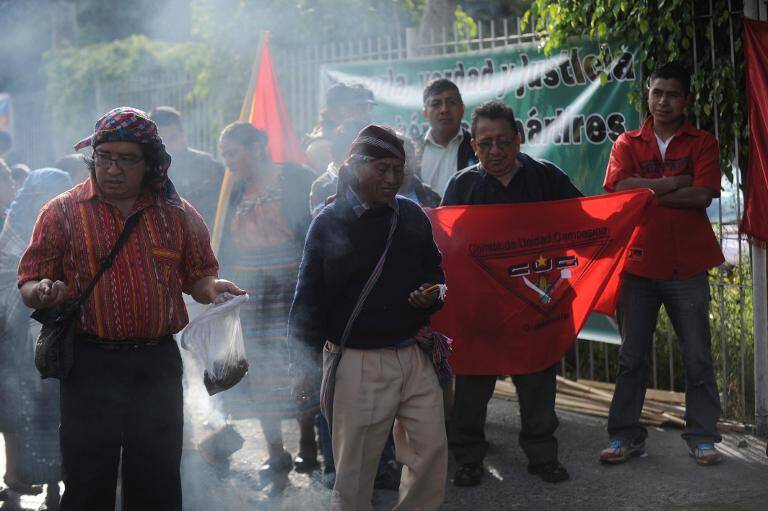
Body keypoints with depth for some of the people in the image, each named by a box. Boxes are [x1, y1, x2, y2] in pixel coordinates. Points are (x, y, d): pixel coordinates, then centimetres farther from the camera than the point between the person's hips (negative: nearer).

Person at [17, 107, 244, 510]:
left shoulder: (178, 214, 7)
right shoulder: (62, 212, 1)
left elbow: (198, 277, 13)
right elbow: (30, 286, 1)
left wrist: (212, 289, -9)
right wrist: (45, 292, -21)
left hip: (159, 366, 2)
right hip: (90, 366, -2)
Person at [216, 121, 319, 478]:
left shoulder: (294, 179, -4)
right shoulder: (238, 193, 14)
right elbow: (227, 251, 19)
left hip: (293, 293, -5)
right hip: (252, 298, 5)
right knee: (261, 376, 3)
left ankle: (307, 447, 13)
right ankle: (275, 454, 13)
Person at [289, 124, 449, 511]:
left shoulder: (412, 216, 8)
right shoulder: (329, 223, -3)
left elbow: (436, 271, 21)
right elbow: (308, 298, -2)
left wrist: (431, 294, -3)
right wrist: (305, 367, -7)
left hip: (414, 356, 4)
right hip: (358, 362, -4)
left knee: (431, 453, 6)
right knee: (355, 466, 5)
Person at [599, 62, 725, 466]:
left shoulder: (702, 144, 5)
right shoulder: (627, 144, 8)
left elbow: (703, 195, -10)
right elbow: (621, 188, -10)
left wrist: (647, 191, -8)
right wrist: (675, 182, -12)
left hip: (687, 266, -1)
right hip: (638, 264, 1)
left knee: (697, 357, 4)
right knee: (631, 357, 7)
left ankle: (702, 436, 13)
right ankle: (625, 436, 14)